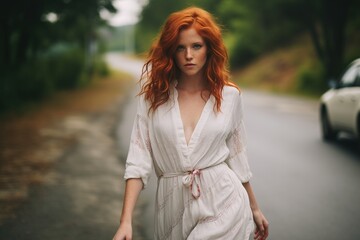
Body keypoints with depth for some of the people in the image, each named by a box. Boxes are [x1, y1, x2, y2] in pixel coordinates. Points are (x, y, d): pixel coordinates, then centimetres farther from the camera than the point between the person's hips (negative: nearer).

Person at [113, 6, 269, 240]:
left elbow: (237, 154, 9)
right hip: (173, 204, 1)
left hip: (222, 201, -1)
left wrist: (254, 208, 16)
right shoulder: (153, 95, -2)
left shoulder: (229, 95, -1)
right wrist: (126, 221, -13)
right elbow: (139, 156, -7)